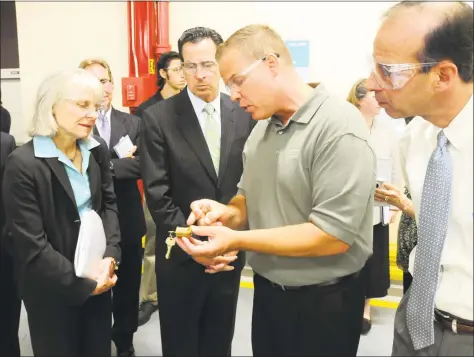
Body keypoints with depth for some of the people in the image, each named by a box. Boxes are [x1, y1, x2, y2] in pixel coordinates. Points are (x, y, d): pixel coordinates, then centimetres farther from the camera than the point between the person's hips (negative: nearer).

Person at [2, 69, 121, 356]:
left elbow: (108, 203, 4)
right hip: (52, 289, -5)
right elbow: (31, 246, -20)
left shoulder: (97, 150, -1)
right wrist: (81, 284, -15)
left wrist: (110, 257, -12)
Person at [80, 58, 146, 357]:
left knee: (128, 287, 17)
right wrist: (122, 163, -19)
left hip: (127, 222, 3)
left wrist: (106, 167, -19)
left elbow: (141, 165, -10)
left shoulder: (132, 123, 3)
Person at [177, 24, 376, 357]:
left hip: (322, 303, -6)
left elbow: (334, 234, -24)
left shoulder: (338, 126, -20)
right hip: (267, 291, 6)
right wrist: (228, 212, -9)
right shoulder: (262, 127, 4)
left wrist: (235, 240, -24)